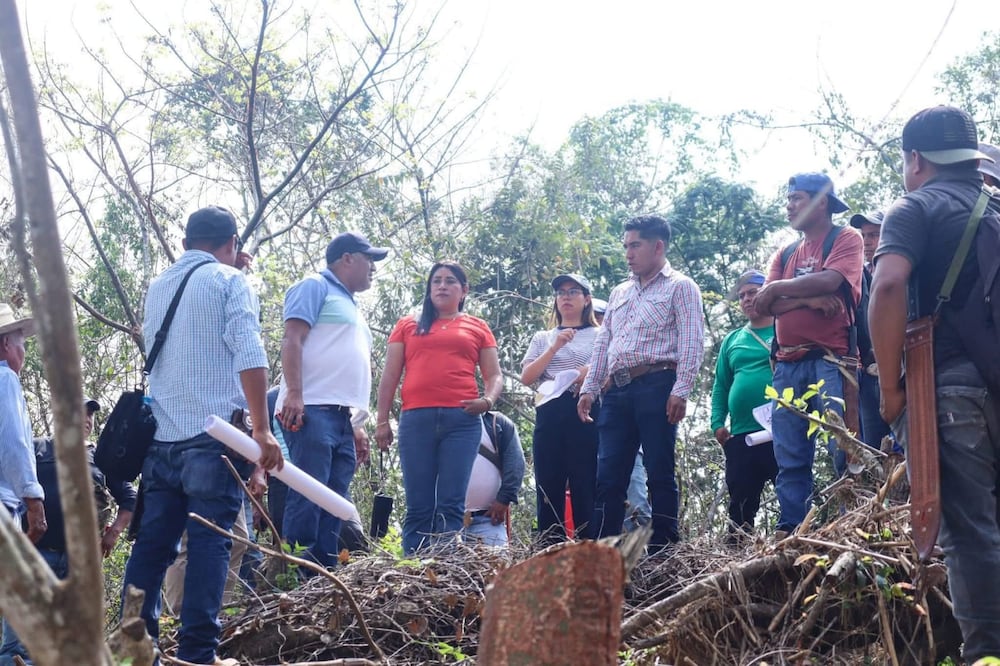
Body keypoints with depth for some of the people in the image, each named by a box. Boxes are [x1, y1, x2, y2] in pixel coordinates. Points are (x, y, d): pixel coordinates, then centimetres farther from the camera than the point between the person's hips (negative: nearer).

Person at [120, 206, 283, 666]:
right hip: (213, 436, -6)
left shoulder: (158, 287, 19)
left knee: (152, 543, 7)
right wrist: (261, 429, -16)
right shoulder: (229, 281, -1)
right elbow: (249, 355, -13)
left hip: (162, 437, 6)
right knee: (208, 545, -5)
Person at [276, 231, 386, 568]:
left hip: (342, 418, 9)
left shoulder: (349, 304, 30)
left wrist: (357, 425, 23)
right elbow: (292, 339, -9)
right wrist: (294, 393, -21)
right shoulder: (315, 286, 3)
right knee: (307, 499, -15)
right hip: (312, 411, -9)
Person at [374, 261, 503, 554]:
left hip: (462, 420, -1)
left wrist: (487, 401, -8)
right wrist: (381, 420, 6)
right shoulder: (408, 326, 19)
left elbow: (494, 376, 14)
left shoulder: (478, 328, 17)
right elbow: (389, 376, 15)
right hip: (416, 419, 1)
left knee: (451, 505, -7)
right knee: (418, 506, -3)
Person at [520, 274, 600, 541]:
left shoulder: (599, 336, 13)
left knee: (586, 487, -8)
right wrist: (554, 347, -2)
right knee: (548, 488, -2)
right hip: (549, 415, 3)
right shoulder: (543, 338, 20)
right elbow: (527, 377, 7)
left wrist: (590, 374, -14)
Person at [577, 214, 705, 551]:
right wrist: (589, 389, 14)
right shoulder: (620, 292, 25)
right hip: (617, 390, 6)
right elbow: (602, 343, 24)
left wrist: (681, 390, -16)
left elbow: (692, 342, -6)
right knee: (608, 475, 2)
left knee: (660, 473, -4)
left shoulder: (679, 287, 4)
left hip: (656, 386, -6)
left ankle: (662, 550, -1)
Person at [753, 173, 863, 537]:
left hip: (830, 361, -6)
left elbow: (828, 280, -15)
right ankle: (788, 530, 3)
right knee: (790, 458, 3)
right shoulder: (785, 255, 20)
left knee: (844, 450, -10)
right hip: (788, 365, 6)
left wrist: (779, 289, -2)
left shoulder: (846, 238, 4)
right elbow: (763, 306, 8)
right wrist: (808, 299, -9)